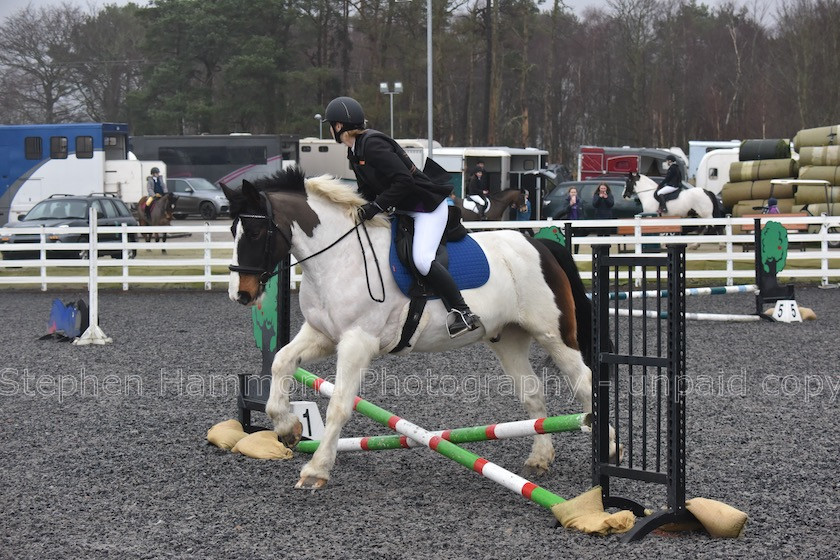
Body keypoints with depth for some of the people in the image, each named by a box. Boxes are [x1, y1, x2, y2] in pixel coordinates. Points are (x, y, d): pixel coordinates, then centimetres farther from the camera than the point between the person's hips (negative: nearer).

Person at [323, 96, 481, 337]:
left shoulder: (373, 145, -23)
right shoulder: (354, 152, 9)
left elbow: (403, 181, -29)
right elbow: (368, 190, 15)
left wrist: (376, 206, -28)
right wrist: (359, 208, -3)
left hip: (428, 207, -11)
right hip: (401, 210, 11)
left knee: (422, 258, -27)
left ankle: (464, 313, -20)